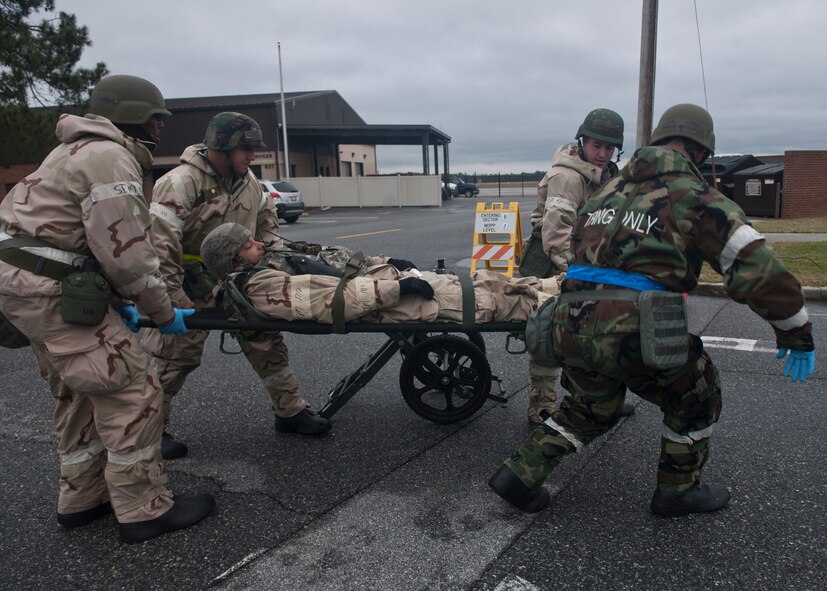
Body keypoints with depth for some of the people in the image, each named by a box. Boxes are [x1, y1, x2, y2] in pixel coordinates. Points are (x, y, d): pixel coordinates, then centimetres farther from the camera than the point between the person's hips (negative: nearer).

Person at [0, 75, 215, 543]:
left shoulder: (85, 151, 20)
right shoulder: (110, 158, -14)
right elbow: (127, 254, -19)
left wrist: (118, 304, 16)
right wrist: (165, 314, -8)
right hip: (51, 289, -11)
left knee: (81, 391, 19)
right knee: (130, 389, -7)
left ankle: (83, 499, 31)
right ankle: (144, 511, 2)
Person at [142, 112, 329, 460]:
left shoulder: (247, 180, 4)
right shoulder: (182, 182, -21)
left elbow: (266, 215, 22)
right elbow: (159, 241, -27)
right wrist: (173, 297, -28)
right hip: (193, 284, -7)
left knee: (266, 341, 8)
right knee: (176, 355, 0)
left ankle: (290, 411, 22)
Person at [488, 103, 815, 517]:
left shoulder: (608, 191, 21)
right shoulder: (696, 197, 1)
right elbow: (755, 267, -3)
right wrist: (796, 332, 8)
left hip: (572, 323, 6)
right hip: (633, 331, -6)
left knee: (589, 409, 29)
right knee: (696, 400, 22)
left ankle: (519, 475, 23)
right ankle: (677, 491, 36)